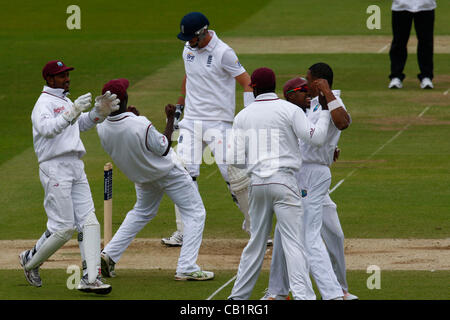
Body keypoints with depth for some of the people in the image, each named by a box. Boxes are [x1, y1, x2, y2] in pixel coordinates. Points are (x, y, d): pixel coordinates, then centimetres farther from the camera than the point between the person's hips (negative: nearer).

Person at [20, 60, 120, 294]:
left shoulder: (65, 102, 21)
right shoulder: (44, 104, -7)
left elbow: (82, 124, 22)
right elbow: (47, 128, -26)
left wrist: (99, 112, 4)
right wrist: (72, 112, -37)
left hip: (76, 169, 9)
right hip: (55, 167, -9)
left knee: (89, 222, -3)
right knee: (63, 227, -9)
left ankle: (90, 278, -6)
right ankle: (31, 260, 14)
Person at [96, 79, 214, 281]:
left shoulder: (102, 129, -19)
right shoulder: (141, 126, -36)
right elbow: (164, 149, -19)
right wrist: (171, 119, -11)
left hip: (142, 177, 6)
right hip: (168, 173, -6)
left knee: (142, 212, 30)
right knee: (195, 213, 7)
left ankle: (109, 255, 19)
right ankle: (186, 268, -4)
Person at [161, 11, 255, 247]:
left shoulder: (223, 53, -12)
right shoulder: (188, 49, 9)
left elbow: (247, 82, -12)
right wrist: (180, 104, 34)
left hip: (219, 123, -6)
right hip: (191, 121, 6)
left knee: (232, 174, -10)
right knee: (185, 174, -7)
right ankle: (183, 232, -2)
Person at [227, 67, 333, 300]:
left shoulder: (243, 116, 8)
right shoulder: (289, 110, -3)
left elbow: (235, 160, 6)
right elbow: (316, 137, -9)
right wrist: (325, 110, 4)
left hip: (256, 183, 4)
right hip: (283, 180, -4)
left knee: (257, 240, 16)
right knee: (293, 242, -8)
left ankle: (239, 295, 20)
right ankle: (302, 295, -18)